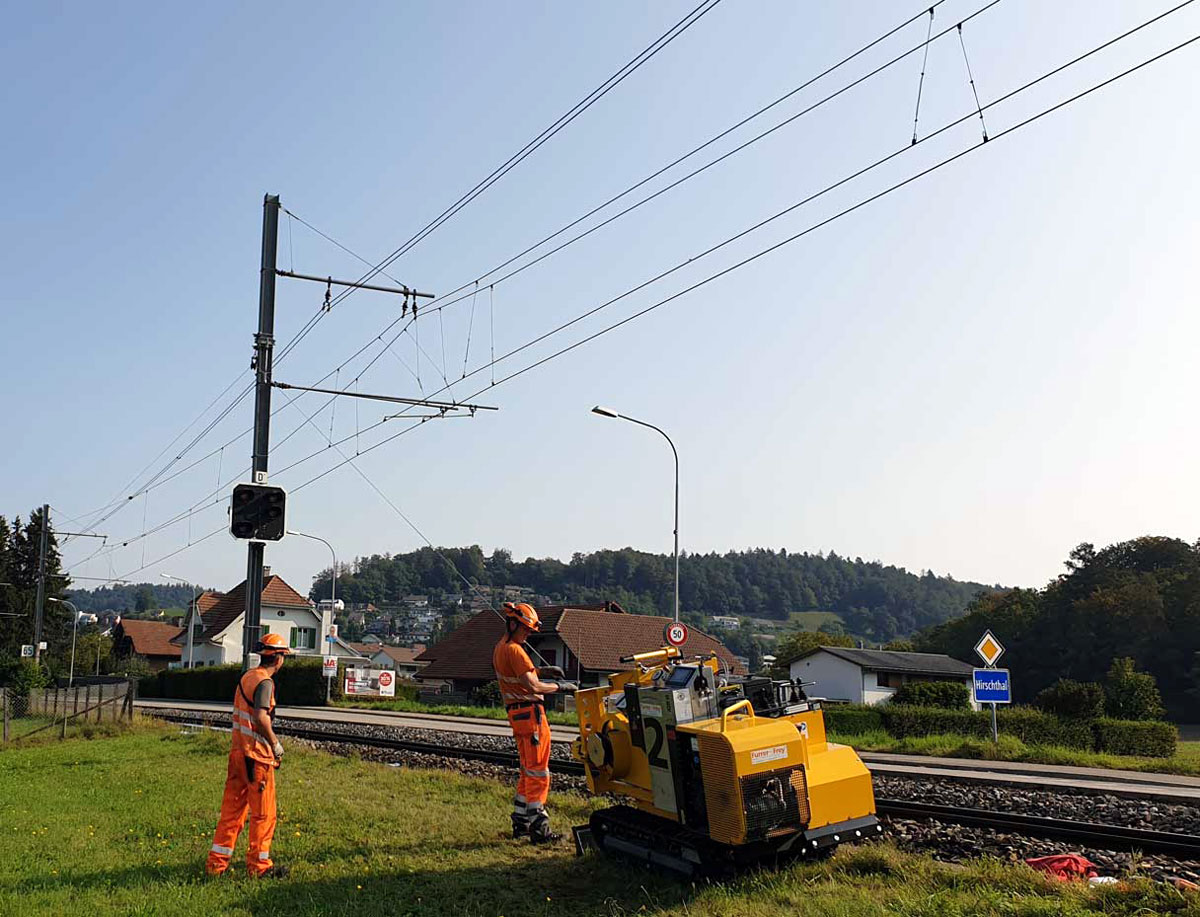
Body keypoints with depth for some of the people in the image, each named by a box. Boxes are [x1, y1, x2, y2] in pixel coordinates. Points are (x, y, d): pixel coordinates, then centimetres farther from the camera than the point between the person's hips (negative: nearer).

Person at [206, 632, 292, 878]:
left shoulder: (246, 677, 12)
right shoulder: (264, 682, -15)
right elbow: (261, 718, -27)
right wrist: (275, 743, -15)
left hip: (238, 752, 9)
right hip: (257, 756, -9)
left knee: (232, 810, 14)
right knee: (264, 814, 4)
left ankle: (216, 863, 18)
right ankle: (259, 866, 12)